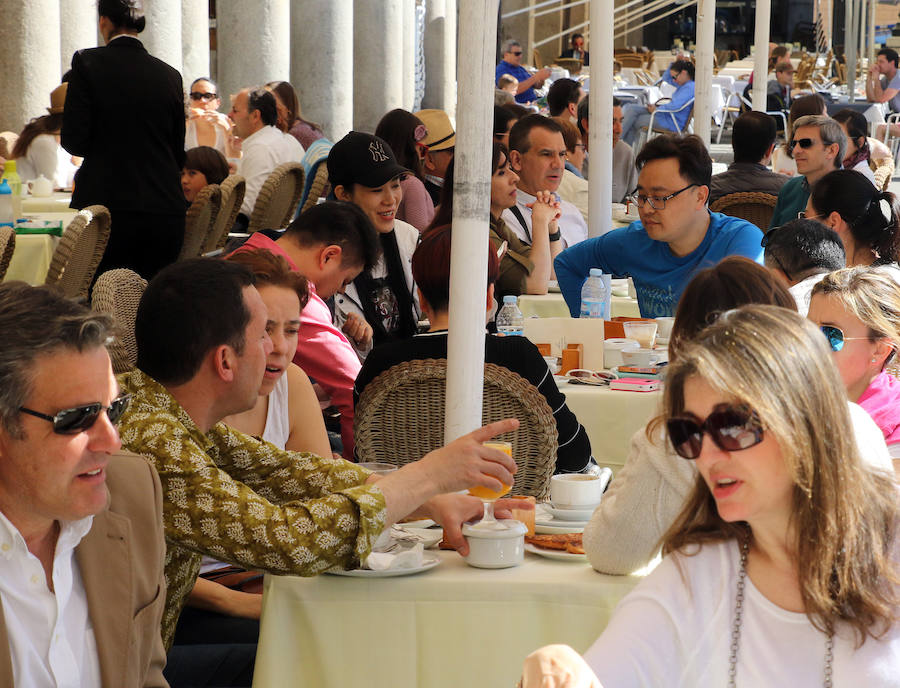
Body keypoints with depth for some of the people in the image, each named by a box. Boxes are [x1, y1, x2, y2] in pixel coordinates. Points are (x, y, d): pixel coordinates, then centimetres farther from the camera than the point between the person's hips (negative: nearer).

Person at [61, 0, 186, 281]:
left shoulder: (88, 62, -3)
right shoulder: (170, 75, 8)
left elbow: (74, 140, -7)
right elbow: (179, 154, 13)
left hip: (108, 205, -3)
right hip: (165, 211, 4)